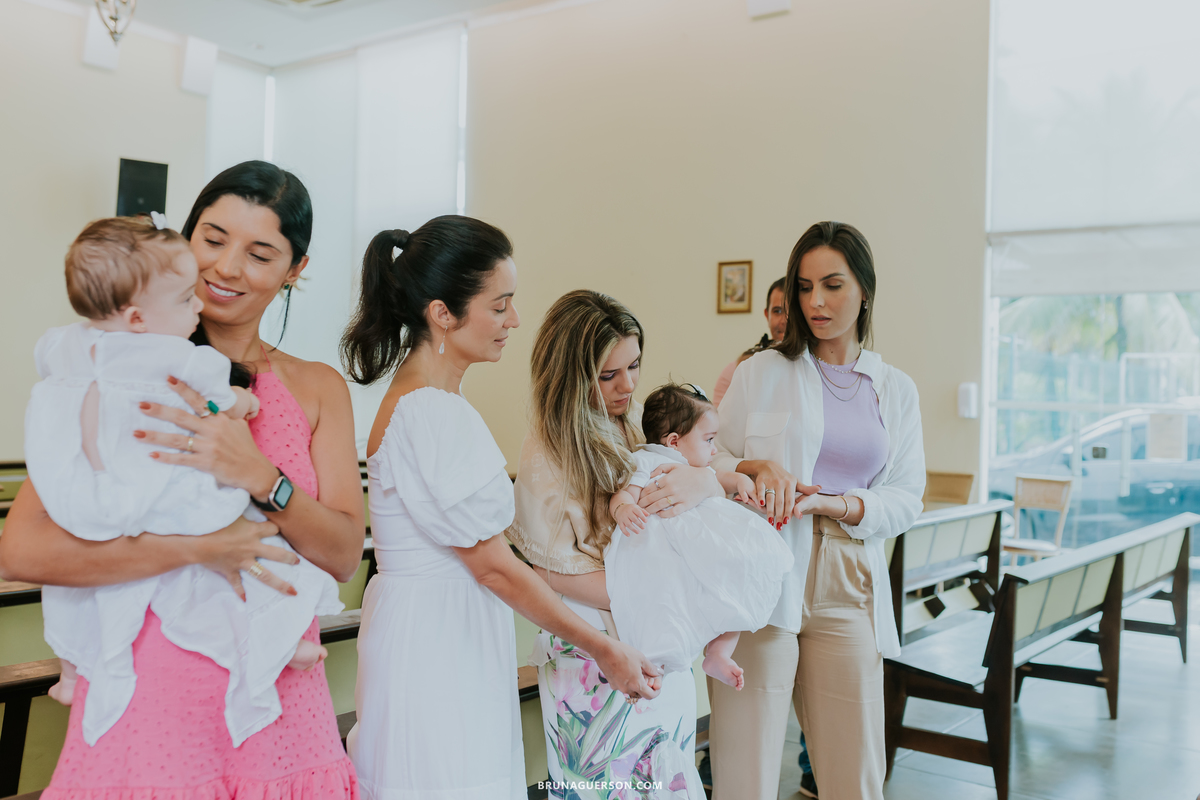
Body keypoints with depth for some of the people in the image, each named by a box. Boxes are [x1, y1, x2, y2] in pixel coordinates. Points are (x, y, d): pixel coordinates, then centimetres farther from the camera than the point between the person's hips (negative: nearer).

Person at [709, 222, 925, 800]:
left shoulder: (896, 390, 15)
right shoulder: (760, 372, 8)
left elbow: (906, 497, 9)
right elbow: (711, 460, 8)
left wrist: (836, 504, -9)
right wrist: (755, 469, -14)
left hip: (847, 593, 3)